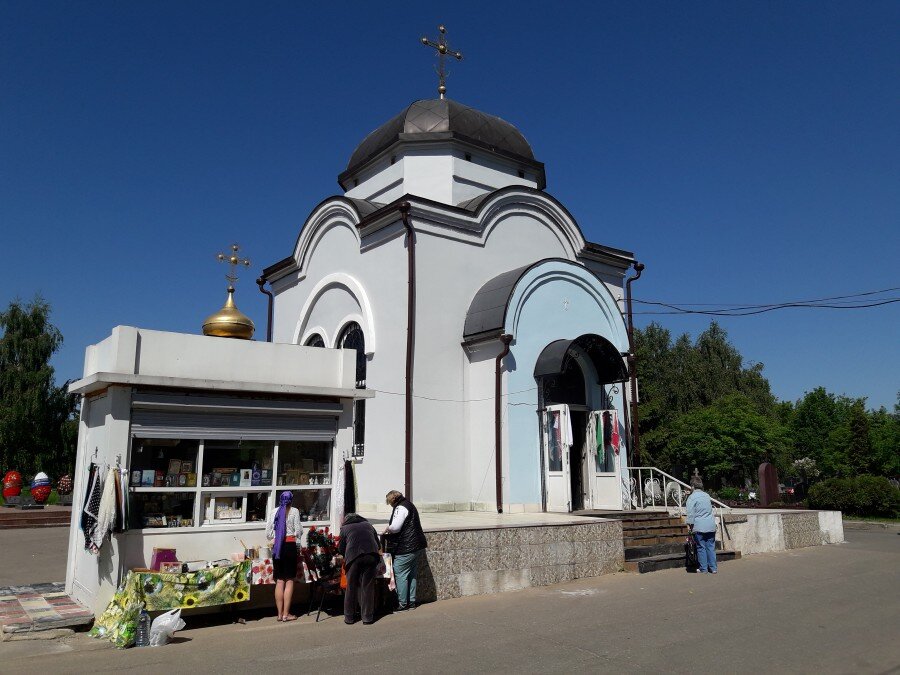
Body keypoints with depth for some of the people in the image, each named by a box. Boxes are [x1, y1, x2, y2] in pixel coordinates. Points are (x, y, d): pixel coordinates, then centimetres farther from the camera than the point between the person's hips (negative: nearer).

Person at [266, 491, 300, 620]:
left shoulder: (274, 512, 6)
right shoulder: (294, 511, -2)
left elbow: (268, 533, 5)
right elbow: (298, 532, -3)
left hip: (277, 547, 3)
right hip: (290, 546, -3)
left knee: (279, 581, 8)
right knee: (289, 580, 2)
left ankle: (280, 614, 11)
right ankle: (286, 614, 0)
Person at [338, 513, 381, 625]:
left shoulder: (345, 528, 20)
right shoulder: (368, 525, 28)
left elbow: (341, 548, 20)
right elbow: (377, 542, 28)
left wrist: (346, 557, 38)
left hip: (353, 557, -2)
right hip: (371, 556, 2)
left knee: (351, 587, 9)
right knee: (368, 587, 8)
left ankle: (349, 617, 16)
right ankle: (367, 617, 10)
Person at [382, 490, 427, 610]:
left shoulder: (400, 508, -14)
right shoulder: (409, 505, 17)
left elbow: (395, 527, -24)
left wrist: (387, 530, -4)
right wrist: (391, 529, 13)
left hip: (406, 548, -10)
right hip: (417, 546, 10)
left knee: (400, 574, -1)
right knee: (412, 575, 15)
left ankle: (403, 604, 3)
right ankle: (411, 602, 21)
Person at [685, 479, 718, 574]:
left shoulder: (692, 497, -8)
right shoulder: (707, 495, 12)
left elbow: (690, 514, -12)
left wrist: (691, 525, -7)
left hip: (699, 527, -5)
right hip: (711, 526, 5)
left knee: (701, 547, 2)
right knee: (711, 547, 8)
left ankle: (703, 569, 5)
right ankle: (713, 568, 10)